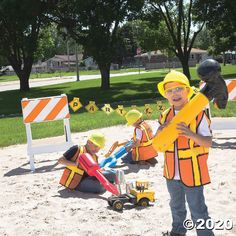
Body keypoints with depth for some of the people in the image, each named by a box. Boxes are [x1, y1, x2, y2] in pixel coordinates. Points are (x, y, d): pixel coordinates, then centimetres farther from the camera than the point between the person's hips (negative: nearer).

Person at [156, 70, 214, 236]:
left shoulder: (198, 114, -14)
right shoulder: (165, 116, 1)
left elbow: (208, 142, -17)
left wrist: (192, 135, -35)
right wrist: (160, 132, -15)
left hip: (192, 173, -6)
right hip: (172, 173, 6)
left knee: (198, 211, 5)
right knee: (176, 207, 27)